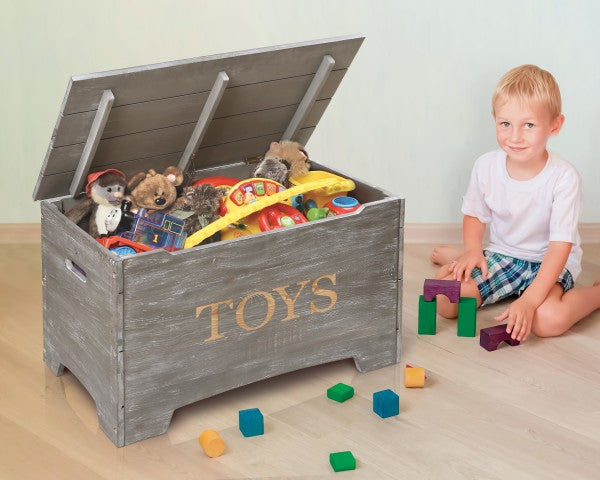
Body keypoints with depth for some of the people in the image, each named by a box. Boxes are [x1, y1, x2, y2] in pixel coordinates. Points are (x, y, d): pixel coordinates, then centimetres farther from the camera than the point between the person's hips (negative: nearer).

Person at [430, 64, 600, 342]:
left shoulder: (564, 178, -23)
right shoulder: (486, 167, -10)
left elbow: (560, 246, -24)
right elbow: (475, 215, 9)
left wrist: (529, 300, -33)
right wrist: (473, 251, -12)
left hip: (548, 262, -4)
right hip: (501, 255, 4)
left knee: (548, 319, -34)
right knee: (445, 300, -19)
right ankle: (462, 259, 16)